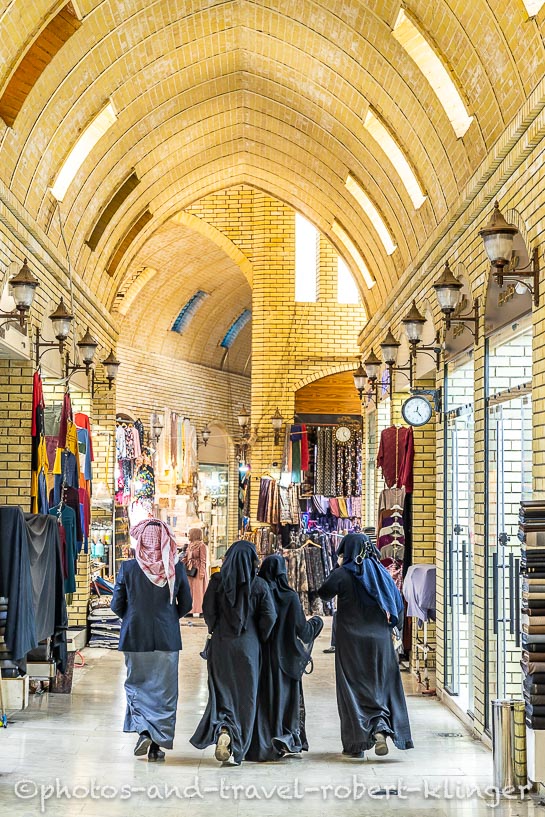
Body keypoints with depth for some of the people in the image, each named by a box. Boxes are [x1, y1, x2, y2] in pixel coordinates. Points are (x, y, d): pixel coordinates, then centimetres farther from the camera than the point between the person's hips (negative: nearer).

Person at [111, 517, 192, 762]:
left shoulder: (128, 568, -10)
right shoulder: (176, 568, -6)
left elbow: (117, 605, -4)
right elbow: (185, 604, 2)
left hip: (135, 638, -1)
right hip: (167, 638, 1)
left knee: (137, 684, 16)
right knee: (164, 689, 10)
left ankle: (143, 730, -3)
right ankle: (157, 744, 12)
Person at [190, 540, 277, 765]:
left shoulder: (217, 581, -4)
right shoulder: (259, 585, -5)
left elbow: (207, 610, -4)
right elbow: (270, 617, -8)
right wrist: (259, 638, 8)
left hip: (221, 645, 1)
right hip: (248, 646, 0)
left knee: (221, 691, 7)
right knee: (245, 694, 8)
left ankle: (222, 729, -20)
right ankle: (238, 747, 8)